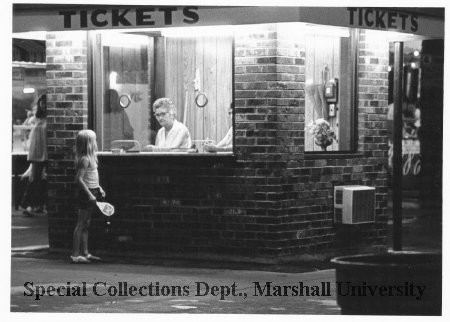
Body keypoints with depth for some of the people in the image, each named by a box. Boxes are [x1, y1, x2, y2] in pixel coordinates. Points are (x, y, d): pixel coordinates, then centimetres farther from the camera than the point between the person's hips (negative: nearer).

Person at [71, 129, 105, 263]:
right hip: (87, 193, -10)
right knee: (81, 224, -5)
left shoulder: (89, 158, 11)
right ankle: (75, 254, -2)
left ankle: (85, 253, 19)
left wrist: (98, 188, 17)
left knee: (86, 224, 13)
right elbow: (79, 179, -23)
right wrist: (89, 194, -23)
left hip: (91, 193, 10)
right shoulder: (85, 159, -17)